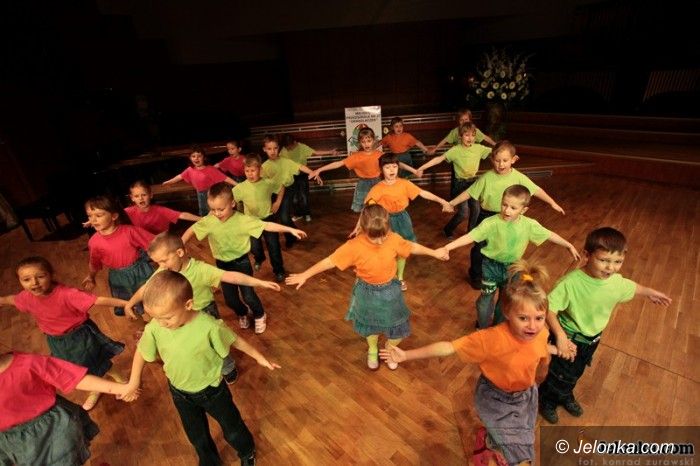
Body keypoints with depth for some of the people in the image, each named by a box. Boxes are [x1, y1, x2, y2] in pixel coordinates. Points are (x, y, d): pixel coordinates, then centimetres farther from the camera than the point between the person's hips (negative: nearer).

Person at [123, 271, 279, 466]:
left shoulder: (208, 326, -34)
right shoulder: (154, 328, -24)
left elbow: (235, 341, -18)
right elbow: (141, 352, -3)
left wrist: (259, 358, -7)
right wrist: (134, 381, 8)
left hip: (212, 390, -3)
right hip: (180, 393, 3)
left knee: (233, 430, 19)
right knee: (197, 437, 27)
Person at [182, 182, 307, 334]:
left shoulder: (243, 220, -20)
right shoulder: (209, 221, -13)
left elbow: (267, 225, -20)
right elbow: (192, 230, 0)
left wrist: (290, 229, -24)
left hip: (241, 262, -3)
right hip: (222, 265, 3)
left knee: (248, 296, -2)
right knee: (230, 299, 12)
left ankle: (259, 316, 31)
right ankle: (242, 314, 46)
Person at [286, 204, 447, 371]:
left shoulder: (394, 239, -20)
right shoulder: (354, 246, -28)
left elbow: (413, 247, -2)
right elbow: (330, 261, -22)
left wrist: (435, 253, 9)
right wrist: (305, 275, -19)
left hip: (390, 290, 2)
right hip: (367, 292, -1)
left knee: (397, 328, 14)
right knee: (370, 326, 23)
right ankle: (373, 351, 56)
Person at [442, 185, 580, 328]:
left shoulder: (529, 225, -15)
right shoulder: (491, 223, -25)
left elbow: (549, 234, 0)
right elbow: (470, 236, -30)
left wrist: (570, 246, 7)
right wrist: (447, 247, -39)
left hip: (512, 267, 3)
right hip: (491, 266, -3)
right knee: (486, 299, 11)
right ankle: (483, 329, 36)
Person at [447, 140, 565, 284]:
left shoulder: (519, 177, -9)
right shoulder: (486, 177, -14)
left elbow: (536, 190, -2)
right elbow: (469, 192, -11)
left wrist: (552, 203, 0)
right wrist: (451, 203, -14)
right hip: (486, 217, -1)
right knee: (479, 247, 8)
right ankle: (476, 275, 30)